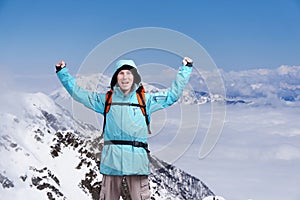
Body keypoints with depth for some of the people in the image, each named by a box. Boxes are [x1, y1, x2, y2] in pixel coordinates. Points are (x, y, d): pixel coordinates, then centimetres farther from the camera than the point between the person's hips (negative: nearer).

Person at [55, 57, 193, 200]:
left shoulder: (146, 100, 11)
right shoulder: (106, 100, 12)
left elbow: (173, 94, 14)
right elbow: (78, 93, 16)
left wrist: (185, 69, 13)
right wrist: (62, 72, 14)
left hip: (137, 161, -1)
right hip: (112, 160, 1)